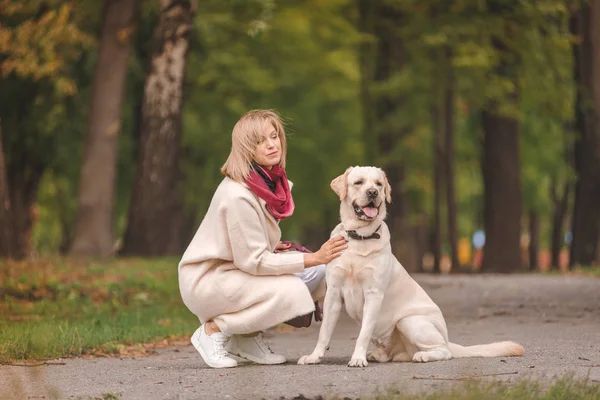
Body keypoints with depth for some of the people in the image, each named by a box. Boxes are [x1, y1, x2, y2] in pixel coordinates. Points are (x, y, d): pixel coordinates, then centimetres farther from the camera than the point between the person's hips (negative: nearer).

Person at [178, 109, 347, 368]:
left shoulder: (273, 182, 2)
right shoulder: (238, 194, -26)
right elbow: (254, 261, -24)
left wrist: (273, 246, 0)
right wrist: (314, 258, -24)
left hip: (236, 270, 9)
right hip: (206, 279, -9)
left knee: (316, 273, -4)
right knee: (290, 291, -26)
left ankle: (248, 336, 4)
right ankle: (213, 329, -9)